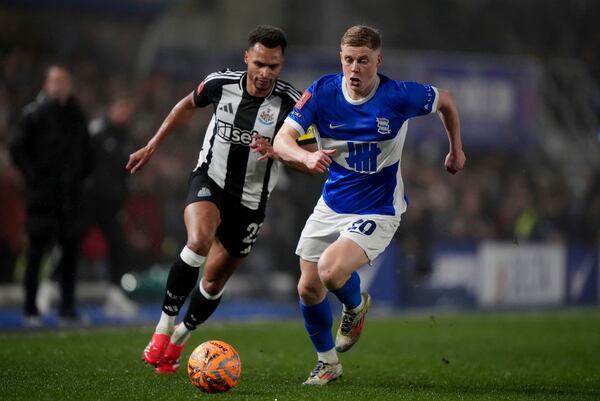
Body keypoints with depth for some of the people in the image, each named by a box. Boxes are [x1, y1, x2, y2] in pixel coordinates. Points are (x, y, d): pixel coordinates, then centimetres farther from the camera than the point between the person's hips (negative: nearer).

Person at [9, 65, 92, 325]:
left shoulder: (76, 116, 12)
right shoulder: (34, 114, -5)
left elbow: (85, 153, 23)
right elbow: (17, 149, -4)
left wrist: (81, 176, 12)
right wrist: (33, 176, -10)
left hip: (69, 194, 5)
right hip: (42, 195, -5)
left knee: (70, 250, 5)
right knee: (37, 250, -2)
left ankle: (67, 308, 11)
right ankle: (31, 310, 3)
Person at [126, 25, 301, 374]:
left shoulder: (289, 102, -18)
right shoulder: (221, 83, -11)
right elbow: (189, 105, 11)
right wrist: (153, 146, 15)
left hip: (251, 201, 1)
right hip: (209, 180, -1)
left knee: (213, 283, 9)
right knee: (199, 241, -33)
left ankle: (180, 337, 39)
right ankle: (163, 328, -22)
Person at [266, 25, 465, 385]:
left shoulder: (400, 96, -18)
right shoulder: (322, 92, -12)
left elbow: (445, 101, 2)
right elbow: (282, 140, -19)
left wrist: (456, 149, 13)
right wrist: (307, 157, -40)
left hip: (378, 211, -4)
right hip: (332, 205, 4)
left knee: (331, 270, -27)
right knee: (308, 290, 5)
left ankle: (357, 306, 10)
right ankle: (327, 362, 31)